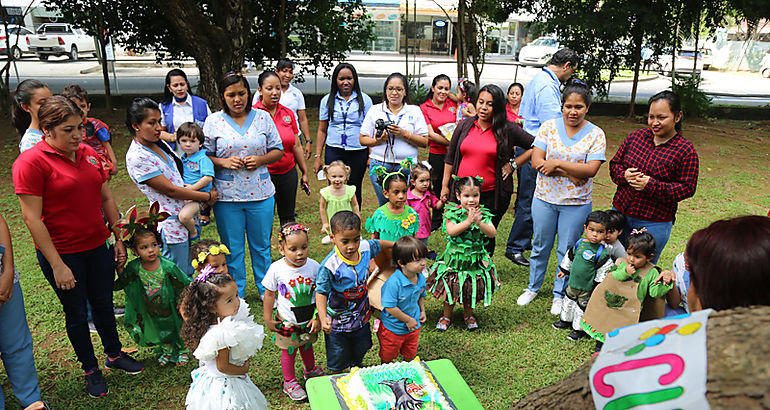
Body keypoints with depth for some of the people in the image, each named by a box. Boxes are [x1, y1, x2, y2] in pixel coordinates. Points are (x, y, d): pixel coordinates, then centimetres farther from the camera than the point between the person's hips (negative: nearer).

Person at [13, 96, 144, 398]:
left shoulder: (88, 154, 3)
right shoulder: (30, 162, -15)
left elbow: (106, 198, 11)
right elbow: (31, 218, -17)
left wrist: (119, 238, 11)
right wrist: (57, 265, -18)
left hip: (98, 246, 5)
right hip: (62, 253, -5)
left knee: (104, 304, 18)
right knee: (77, 312, 11)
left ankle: (114, 354, 40)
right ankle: (90, 369, 31)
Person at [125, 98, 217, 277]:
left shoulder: (159, 143, 6)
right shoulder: (136, 157, -19)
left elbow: (179, 173, 20)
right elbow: (170, 190, -18)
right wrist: (208, 197, -10)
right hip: (171, 225, -8)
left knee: (189, 275, 17)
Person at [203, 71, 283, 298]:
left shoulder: (262, 117, 3)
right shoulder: (213, 121, 0)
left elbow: (278, 150, 7)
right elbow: (204, 156, 3)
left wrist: (260, 160, -11)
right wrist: (223, 162, -15)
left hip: (261, 194, 1)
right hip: (227, 196, -1)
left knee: (261, 246, 13)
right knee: (232, 249, 9)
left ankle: (266, 291, 32)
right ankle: (236, 296, 26)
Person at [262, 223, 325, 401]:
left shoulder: (314, 266, -17)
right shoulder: (276, 269, -20)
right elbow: (269, 294, -7)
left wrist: (318, 318, -7)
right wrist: (268, 320, -2)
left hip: (309, 321, 2)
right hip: (287, 323, -2)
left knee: (307, 346, 25)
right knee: (289, 352, 15)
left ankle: (311, 370, 53)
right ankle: (289, 382, 38)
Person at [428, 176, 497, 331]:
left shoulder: (483, 213, -2)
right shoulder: (452, 213, -10)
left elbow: (492, 233, -12)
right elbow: (451, 231, -24)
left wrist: (479, 222, -28)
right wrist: (469, 221, -31)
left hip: (476, 259, 2)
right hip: (455, 258, -2)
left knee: (473, 288, 12)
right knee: (450, 287, 6)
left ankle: (468, 314, 37)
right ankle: (446, 315, 29)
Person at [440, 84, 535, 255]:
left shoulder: (508, 130, -3)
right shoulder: (464, 125, 6)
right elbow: (450, 157, 12)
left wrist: (513, 164, -4)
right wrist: (445, 186, 9)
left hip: (492, 195, -2)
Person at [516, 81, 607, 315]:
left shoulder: (595, 134, -5)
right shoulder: (549, 127, -2)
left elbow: (591, 170, -15)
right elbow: (536, 161, -10)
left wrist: (557, 163, -21)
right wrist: (572, 173, -16)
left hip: (576, 203, -1)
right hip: (544, 198, 1)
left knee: (567, 251, 9)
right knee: (540, 246, 15)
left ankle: (560, 294, 28)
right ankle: (533, 287, 34)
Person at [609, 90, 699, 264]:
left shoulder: (686, 150, -9)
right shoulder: (635, 136, 3)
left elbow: (687, 188, -11)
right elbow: (614, 164, 9)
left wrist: (651, 185, -22)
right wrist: (624, 175, -14)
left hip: (654, 224, -4)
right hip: (620, 212, 4)